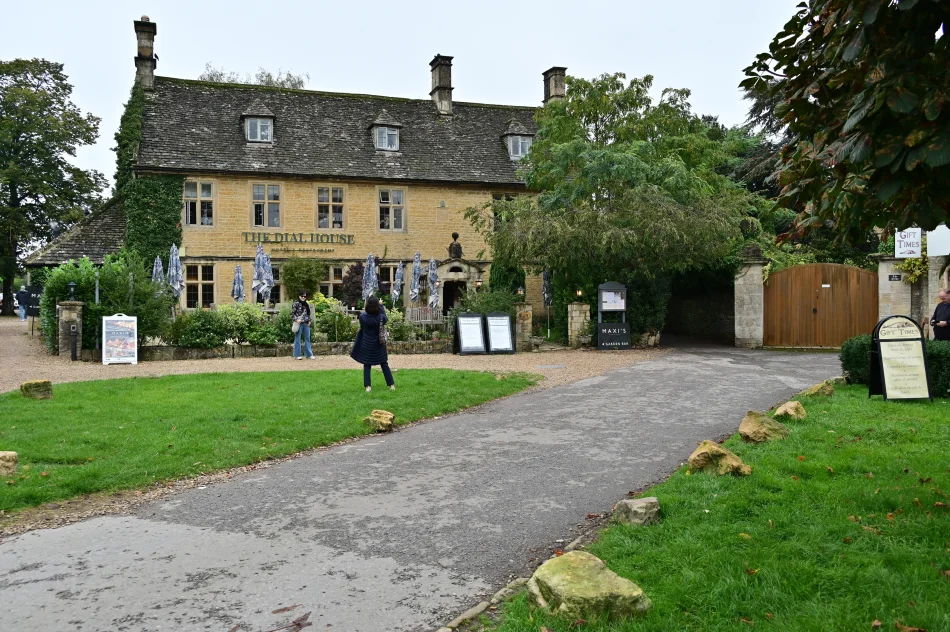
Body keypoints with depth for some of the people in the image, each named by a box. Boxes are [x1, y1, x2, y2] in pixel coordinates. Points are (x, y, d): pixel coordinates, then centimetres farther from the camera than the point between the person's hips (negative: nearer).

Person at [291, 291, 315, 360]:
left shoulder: (307, 304, 14)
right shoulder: (296, 303, -4)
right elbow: (292, 313, -5)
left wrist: (309, 321, 8)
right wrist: (296, 319, -18)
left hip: (306, 323, 6)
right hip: (299, 323, -6)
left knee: (307, 339, 7)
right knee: (297, 339, 1)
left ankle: (309, 354, 12)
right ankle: (297, 355, 6)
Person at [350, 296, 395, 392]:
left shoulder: (362, 316, -16)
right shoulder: (381, 317, -17)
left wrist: (365, 311, 19)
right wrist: (381, 306, 19)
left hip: (367, 345, 0)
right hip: (379, 345, 0)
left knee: (367, 365, 11)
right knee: (384, 365, 12)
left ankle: (368, 386, 6)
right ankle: (391, 385, 13)